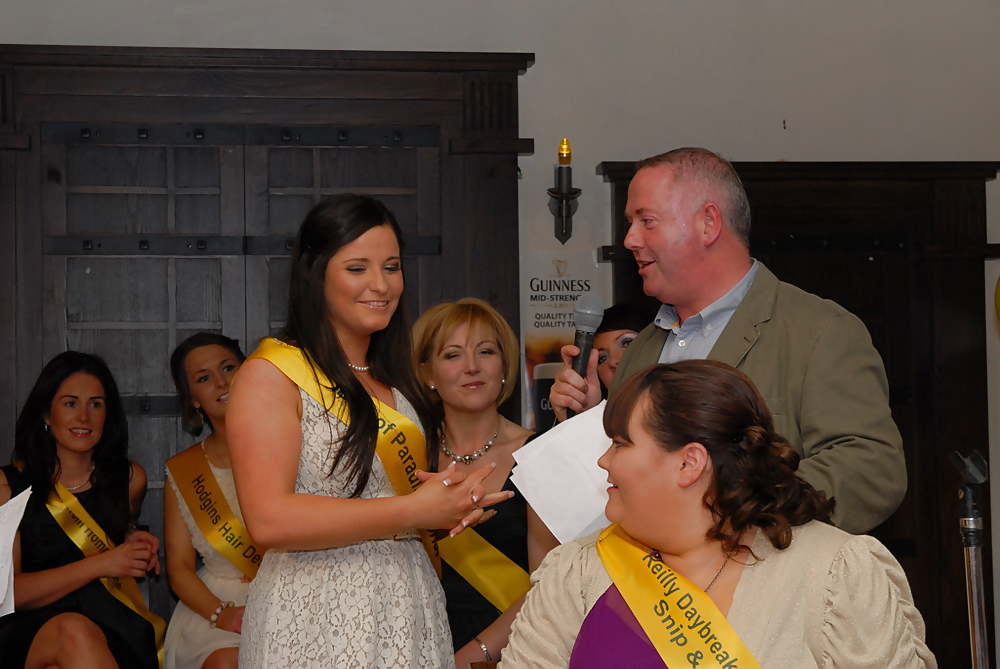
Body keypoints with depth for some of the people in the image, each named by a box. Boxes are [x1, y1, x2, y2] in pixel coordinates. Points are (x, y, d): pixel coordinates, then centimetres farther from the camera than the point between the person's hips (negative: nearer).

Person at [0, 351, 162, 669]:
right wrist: (100, 564, -12)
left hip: (111, 623, 2)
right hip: (29, 632, -2)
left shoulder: (130, 479, 12)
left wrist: (133, 542, 13)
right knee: (75, 632, -37)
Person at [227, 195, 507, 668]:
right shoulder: (271, 374, -8)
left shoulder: (395, 382, 15)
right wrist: (414, 511, -17)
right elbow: (269, 520, -20)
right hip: (316, 626, -6)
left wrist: (456, 506, 2)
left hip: (412, 618, 7)